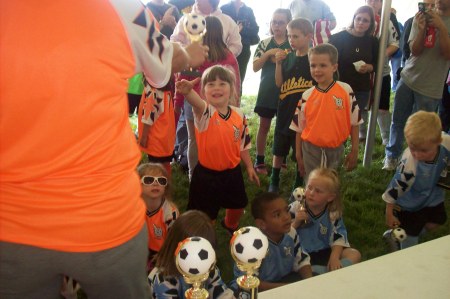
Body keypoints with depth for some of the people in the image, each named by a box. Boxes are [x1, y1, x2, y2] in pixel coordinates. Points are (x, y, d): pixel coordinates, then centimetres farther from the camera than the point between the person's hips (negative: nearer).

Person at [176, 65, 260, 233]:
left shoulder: (239, 115, -6)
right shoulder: (205, 112, -20)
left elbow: (243, 145, 6)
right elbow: (196, 102, -46)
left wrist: (249, 167, 10)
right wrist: (187, 91, -67)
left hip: (232, 172, 5)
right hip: (207, 174, -4)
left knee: (238, 205, 25)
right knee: (206, 215, 8)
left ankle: (231, 225, 58)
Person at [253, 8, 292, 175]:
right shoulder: (265, 43, 1)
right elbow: (255, 67, -5)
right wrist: (268, 53, -16)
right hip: (267, 90, 0)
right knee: (264, 126, 7)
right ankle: (259, 161, 16)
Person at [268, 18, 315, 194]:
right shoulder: (287, 58, 3)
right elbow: (279, 83, 2)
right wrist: (278, 63, -9)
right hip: (285, 112, 4)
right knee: (279, 150, 15)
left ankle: (299, 185, 25)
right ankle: (274, 181, 32)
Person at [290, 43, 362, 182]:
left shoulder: (346, 90, -8)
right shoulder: (306, 96, -4)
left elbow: (354, 122, -1)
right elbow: (299, 128, 3)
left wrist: (354, 151, 0)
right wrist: (298, 156, 4)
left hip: (336, 150, 0)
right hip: (311, 149, 1)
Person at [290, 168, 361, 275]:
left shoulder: (333, 214, -6)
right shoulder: (295, 208, -9)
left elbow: (339, 237, -7)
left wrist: (334, 257, -23)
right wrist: (295, 223, -25)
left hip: (324, 253, 3)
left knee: (355, 255, -12)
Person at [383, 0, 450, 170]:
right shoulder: (423, 17, 0)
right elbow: (415, 51, -5)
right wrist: (422, 29, -23)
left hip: (430, 87, -2)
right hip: (408, 78, 2)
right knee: (398, 121, 9)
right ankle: (392, 156, 23)